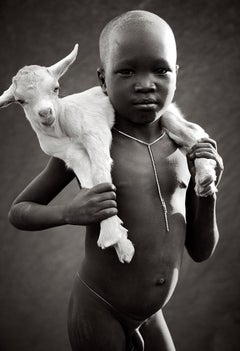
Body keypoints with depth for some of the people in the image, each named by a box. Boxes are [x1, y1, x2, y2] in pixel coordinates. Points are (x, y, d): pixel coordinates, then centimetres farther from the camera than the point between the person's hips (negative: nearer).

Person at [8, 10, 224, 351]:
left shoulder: (185, 147, -3)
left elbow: (201, 252, 5)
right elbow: (18, 211, -2)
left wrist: (207, 191, -12)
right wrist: (69, 213, -21)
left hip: (152, 315, 4)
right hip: (98, 311, -4)